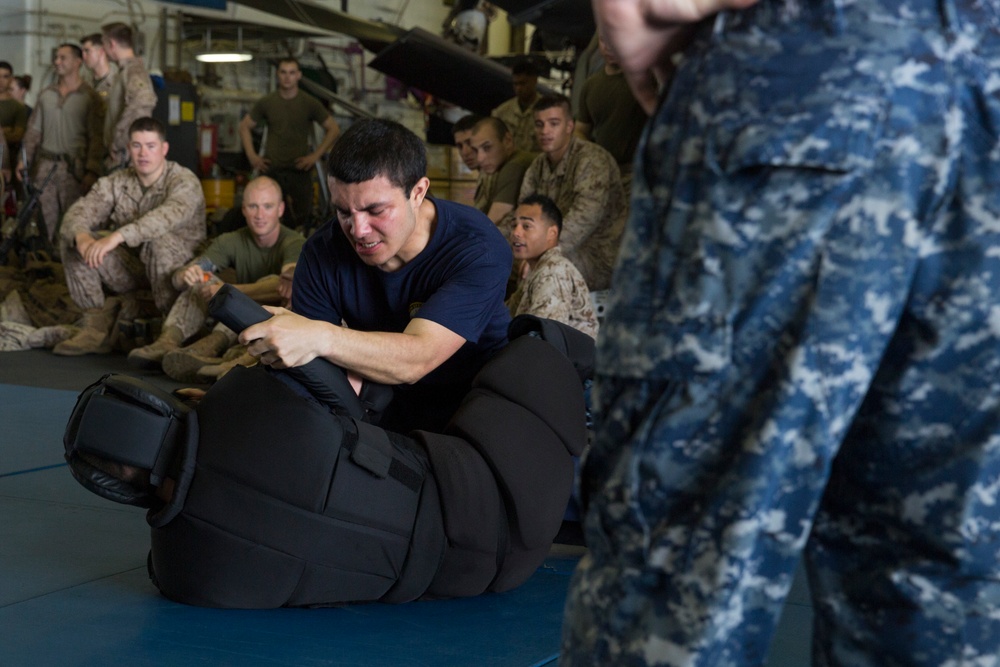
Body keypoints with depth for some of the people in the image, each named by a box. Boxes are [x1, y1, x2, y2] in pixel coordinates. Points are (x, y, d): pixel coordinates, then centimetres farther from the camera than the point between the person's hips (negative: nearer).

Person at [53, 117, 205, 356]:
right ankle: (96, 328, -12)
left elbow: (169, 216, -34)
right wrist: (81, 237, -33)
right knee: (72, 241, -12)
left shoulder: (184, 181, -12)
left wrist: (117, 236, -45)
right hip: (130, 270, 5)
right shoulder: (115, 182, 5)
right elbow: (79, 212, -7)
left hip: (178, 267, -5)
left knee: (159, 240, -37)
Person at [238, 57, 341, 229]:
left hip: (300, 169, -1)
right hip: (271, 169, 1)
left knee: (302, 217, 0)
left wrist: (315, 155, -4)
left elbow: (333, 129, 5)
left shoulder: (310, 103, 3)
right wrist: (251, 155, 4)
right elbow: (245, 126, 16)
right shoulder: (266, 102, 6)